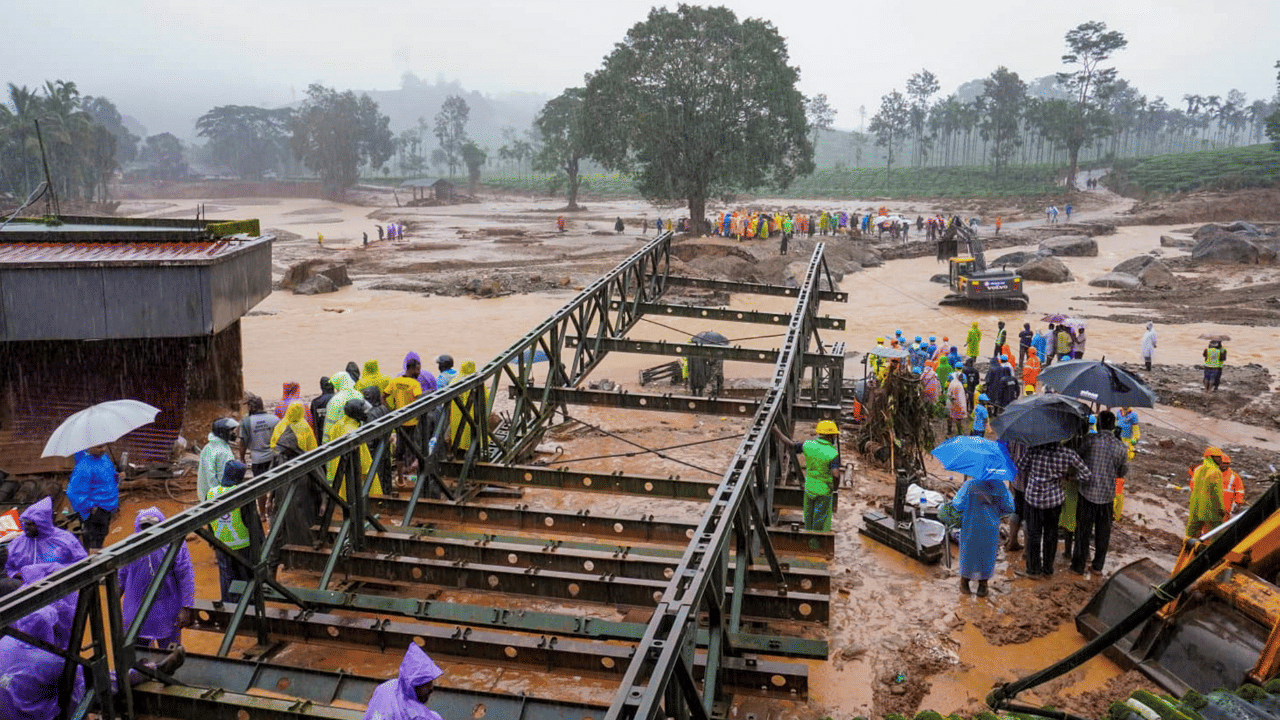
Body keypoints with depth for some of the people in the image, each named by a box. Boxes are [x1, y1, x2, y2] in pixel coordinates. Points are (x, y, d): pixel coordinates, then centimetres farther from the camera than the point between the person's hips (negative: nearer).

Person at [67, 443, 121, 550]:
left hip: (107, 508, 9)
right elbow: (75, 492, -25)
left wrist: (117, 476, 0)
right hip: (95, 510, -9)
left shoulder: (104, 456, 4)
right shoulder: (84, 467, -25)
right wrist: (90, 508, -22)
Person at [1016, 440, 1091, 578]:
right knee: (1051, 533, 17)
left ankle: (1033, 570, 21)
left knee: (1033, 533, 13)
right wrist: (1068, 477, 8)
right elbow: (1086, 476, -7)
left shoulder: (1034, 449, -19)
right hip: (1055, 499, 1)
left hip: (1033, 498, -1)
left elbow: (1020, 468, -8)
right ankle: (1047, 569, 27)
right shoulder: (1069, 454, -15)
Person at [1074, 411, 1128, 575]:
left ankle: (1078, 566, 16)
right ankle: (1098, 565, 27)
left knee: (1083, 530, 9)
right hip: (1107, 495, 2)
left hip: (1087, 492, -2)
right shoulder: (1121, 448, -7)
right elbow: (1123, 472, 5)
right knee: (1103, 532, 16)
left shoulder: (1089, 441, -14)